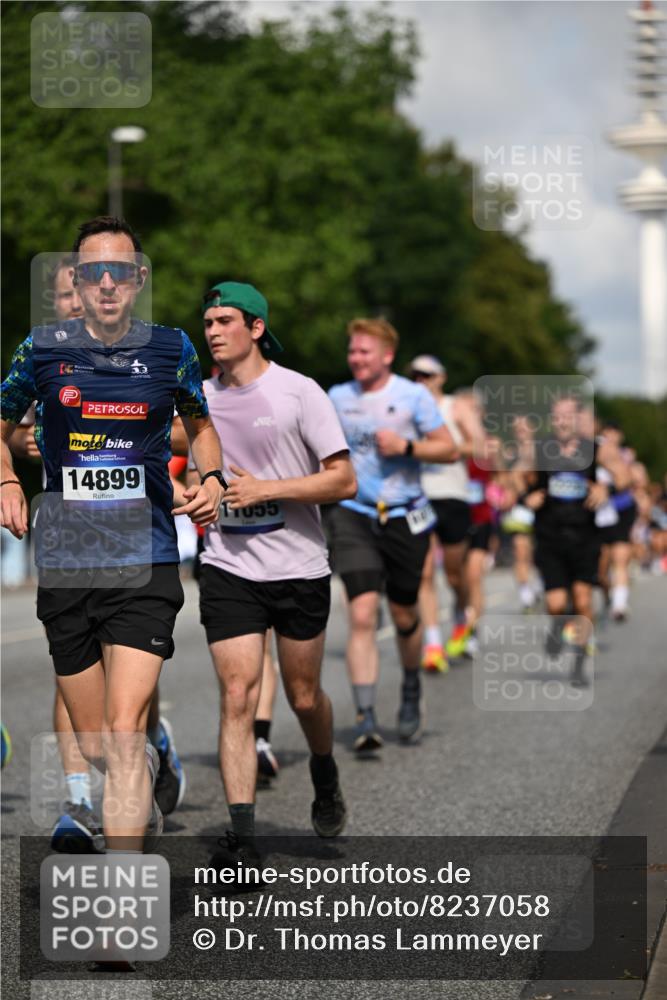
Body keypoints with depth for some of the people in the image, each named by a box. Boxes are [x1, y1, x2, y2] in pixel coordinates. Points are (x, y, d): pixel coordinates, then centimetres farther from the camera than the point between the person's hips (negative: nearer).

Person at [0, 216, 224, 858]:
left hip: (145, 565, -2)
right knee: (93, 747, 9)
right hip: (64, 565, 2)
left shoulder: (169, 348, 3)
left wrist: (212, 479, 3)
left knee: (124, 734, -15)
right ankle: (143, 801, 44)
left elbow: (200, 425, 21)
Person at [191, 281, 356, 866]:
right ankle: (241, 836, -13)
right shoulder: (199, 399, 6)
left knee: (304, 696, 10)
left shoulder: (299, 392, -7)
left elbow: (344, 481, -10)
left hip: (299, 569, -2)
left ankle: (325, 776, 42)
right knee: (237, 694, -11)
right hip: (228, 570, 2)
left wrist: (266, 489, -17)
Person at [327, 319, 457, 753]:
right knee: (362, 615, -14)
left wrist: (406, 446, -15)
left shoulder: (413, 396, -2)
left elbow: (450, 450, -2)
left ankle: (411, 689, 39)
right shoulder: (338, 398, 7)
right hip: (353, 516, 1)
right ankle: (366, 717, -15)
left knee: (404, 616, 10)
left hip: (404, 517, -1)